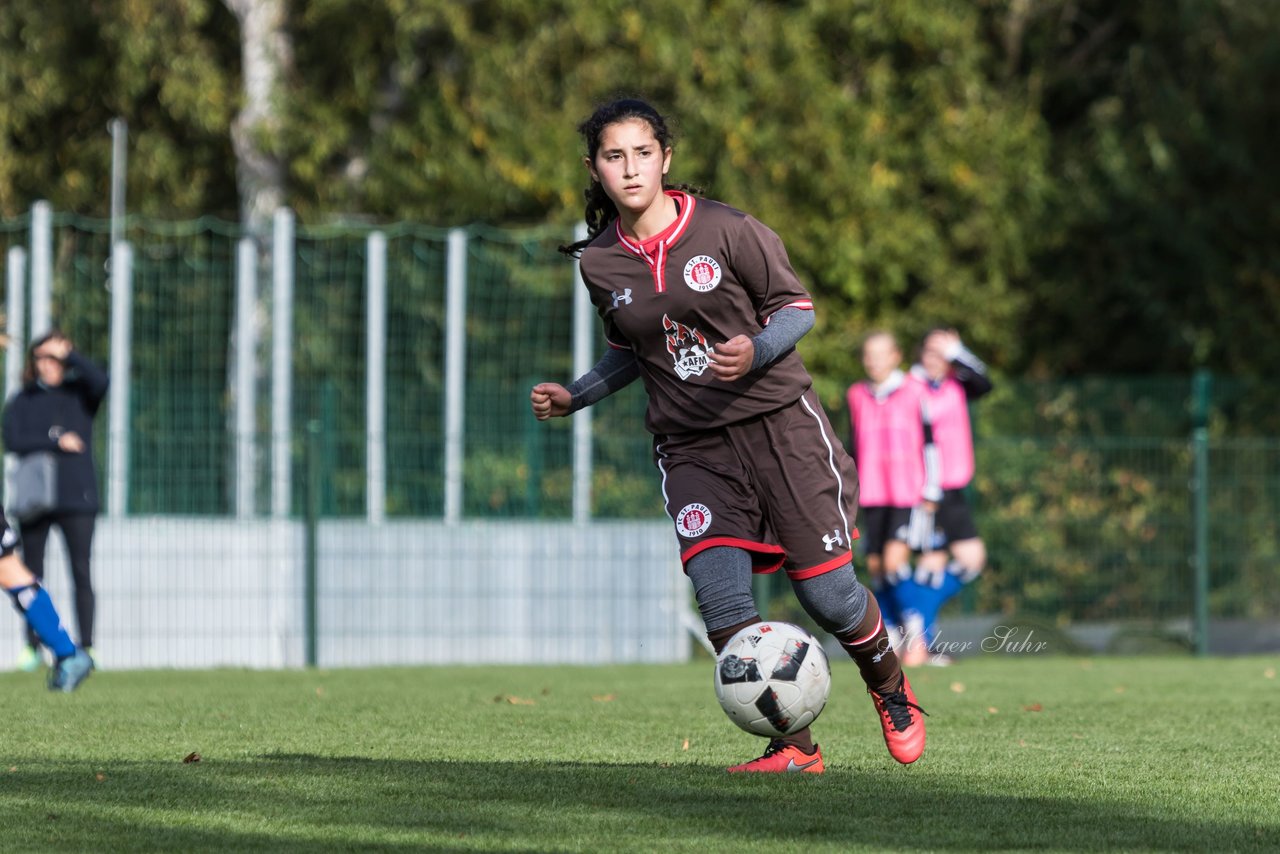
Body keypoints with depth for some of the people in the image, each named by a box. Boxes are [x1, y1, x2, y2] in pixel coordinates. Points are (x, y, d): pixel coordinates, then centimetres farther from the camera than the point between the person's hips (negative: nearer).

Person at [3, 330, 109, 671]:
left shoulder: (80, 393, 8)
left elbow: (100, 381, -14)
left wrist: (68, 354, -14)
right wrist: (56, 441, -12)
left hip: (77, 498, -1)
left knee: (81, 573, -4)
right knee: (31, 574, 3)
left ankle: (86, 645, -4)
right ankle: (32, 645, 8)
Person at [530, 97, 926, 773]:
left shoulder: (727, 230, -10)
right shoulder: (600, 265, 1)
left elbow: (796, 306, -1)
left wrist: (756, 351, -21)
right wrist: (574, 397, 4)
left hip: (777, 423, -2)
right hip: (691, 449, 2)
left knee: (828, 593, -1)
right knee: (719, 599, -18)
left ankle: (892, 693, 30)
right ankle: (794, 748, -8)